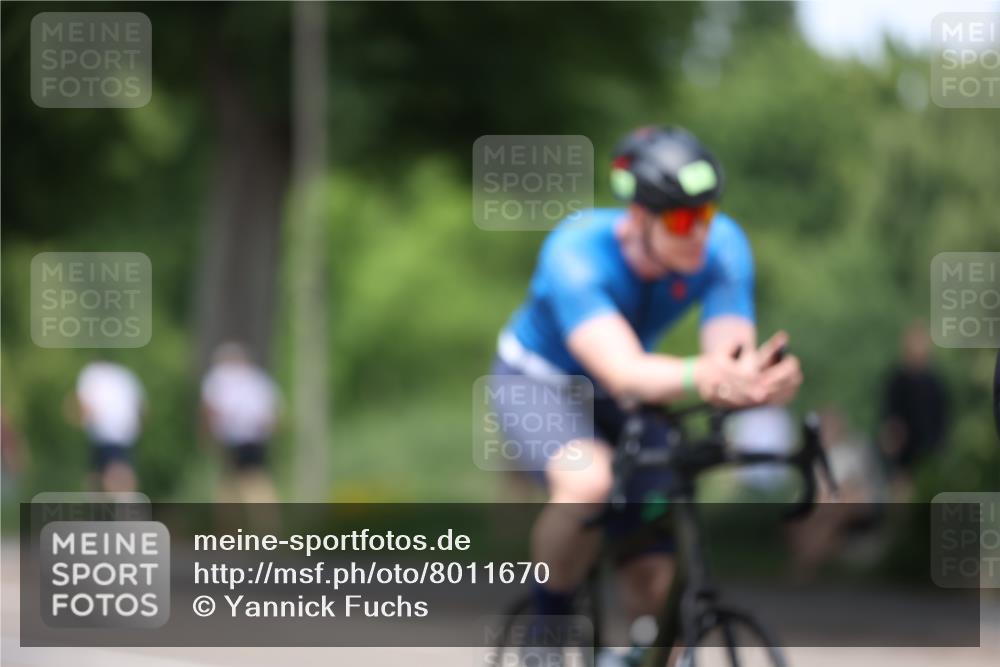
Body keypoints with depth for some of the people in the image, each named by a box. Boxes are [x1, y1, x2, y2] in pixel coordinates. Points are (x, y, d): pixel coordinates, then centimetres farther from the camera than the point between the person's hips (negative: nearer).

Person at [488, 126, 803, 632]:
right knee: (589, 482, -36)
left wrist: (748, 384, -61)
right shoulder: (576, 253, -36)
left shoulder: (723, 246, -24)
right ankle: (549, 621, -13)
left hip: (620, 401, 4)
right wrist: (704, 378, -72)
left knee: (655, 579, -8)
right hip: (538, 382, -4)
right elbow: (622, 371, -51)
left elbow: (733, 354, -35)